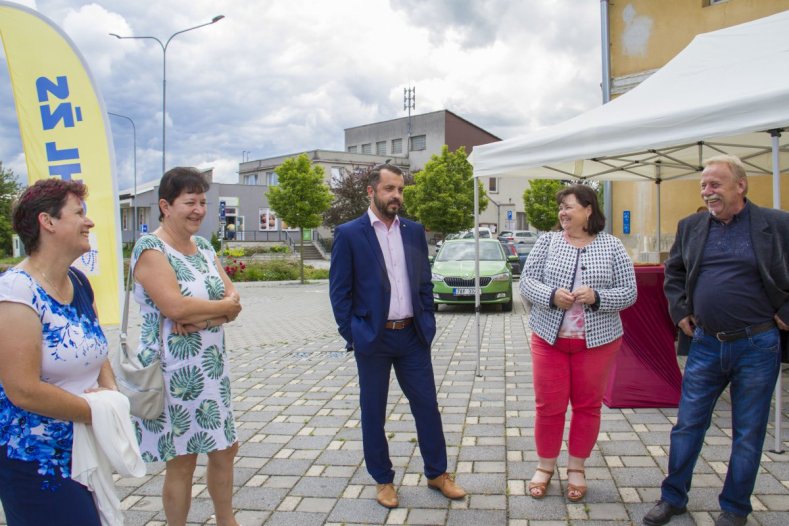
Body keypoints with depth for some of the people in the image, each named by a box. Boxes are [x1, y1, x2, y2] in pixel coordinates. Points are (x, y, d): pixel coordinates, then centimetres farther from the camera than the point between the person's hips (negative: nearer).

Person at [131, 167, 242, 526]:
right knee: (182, 462, 6)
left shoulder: (203, 246, 9)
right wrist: (223, 307, -12)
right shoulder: (150, 248, -13)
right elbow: (175, 307, -26)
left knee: (224, 450, 18)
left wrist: (201, 316, -18)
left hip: (213, 366, 7)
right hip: (175, 371, -7)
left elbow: (233, 300, 1)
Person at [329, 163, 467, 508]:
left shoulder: (414, 231, 6)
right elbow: (339, 292, -5)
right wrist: (352, 336, -8)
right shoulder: (349, 234, -6)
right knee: (373, 412, 9)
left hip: (413, 336, 4)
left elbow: (425, 282, 12)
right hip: (372, 339, -3)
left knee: (427, 405, 10)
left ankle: (437, 474, 28)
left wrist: (427, 323, 5)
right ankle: (383, 480, 27)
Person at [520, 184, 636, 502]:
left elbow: (628, 293, -2)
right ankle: (545, 466, 25)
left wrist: (596, 297, -20)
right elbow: (526, 281, -1)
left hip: (597, 341, 0)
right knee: (548, 405, 6)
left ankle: (576, 469, 28)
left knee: (588, 405, 10)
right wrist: (551, 295, -20)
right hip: (549, 338, 0)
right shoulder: (547, 241, 1)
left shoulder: (612, 247, -1)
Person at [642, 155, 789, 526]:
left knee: (748, 434, 10)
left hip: (756, 346, -3)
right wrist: (679, 311, 9)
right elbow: (673, 272, 18)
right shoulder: (691, 227, 5)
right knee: (688, 425, 9)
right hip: (706, 344, 3)